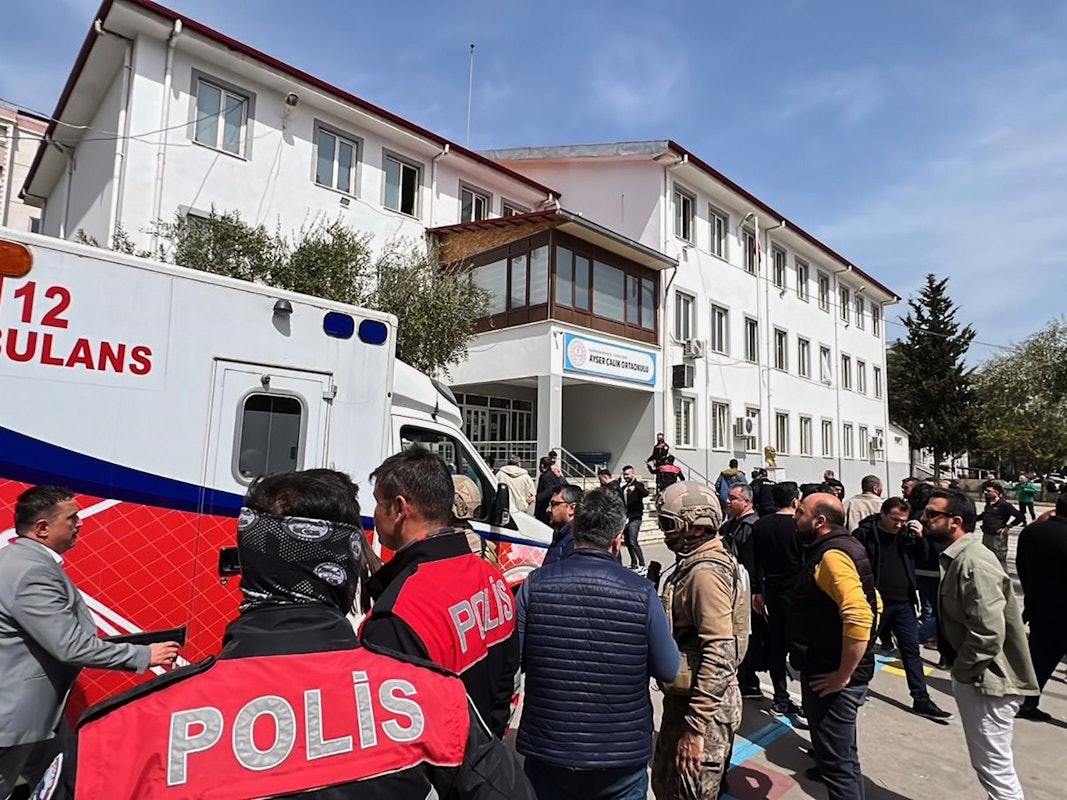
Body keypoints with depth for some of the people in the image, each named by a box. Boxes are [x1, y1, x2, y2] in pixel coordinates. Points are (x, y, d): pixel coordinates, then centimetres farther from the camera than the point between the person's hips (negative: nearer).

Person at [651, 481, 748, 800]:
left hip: (702, 706, -9)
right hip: (685, 699, 9)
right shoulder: (695, 563, 7)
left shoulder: (706, 573, -23)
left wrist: (695, 729, -25)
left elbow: (720, 656, -28)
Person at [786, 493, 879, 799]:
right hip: (829, 669, 11)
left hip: (831, 677, -10)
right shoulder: (840, 547, 10)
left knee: (837, 763, 2)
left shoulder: (832, 555, -22)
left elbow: (859, 618, -34)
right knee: (843, 755, 23)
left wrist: (843, 675, -24)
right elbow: (872, 603, 19)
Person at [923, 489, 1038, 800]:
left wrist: (961, 672, -18)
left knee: (994, 766, 2)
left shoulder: (973, 562, -25)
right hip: (976, 676, 10)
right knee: (987, 762, 24)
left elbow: (988, 634, -30)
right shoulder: (957, 557, 6)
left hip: (988, 680, -10)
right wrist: (937, 631, 3)